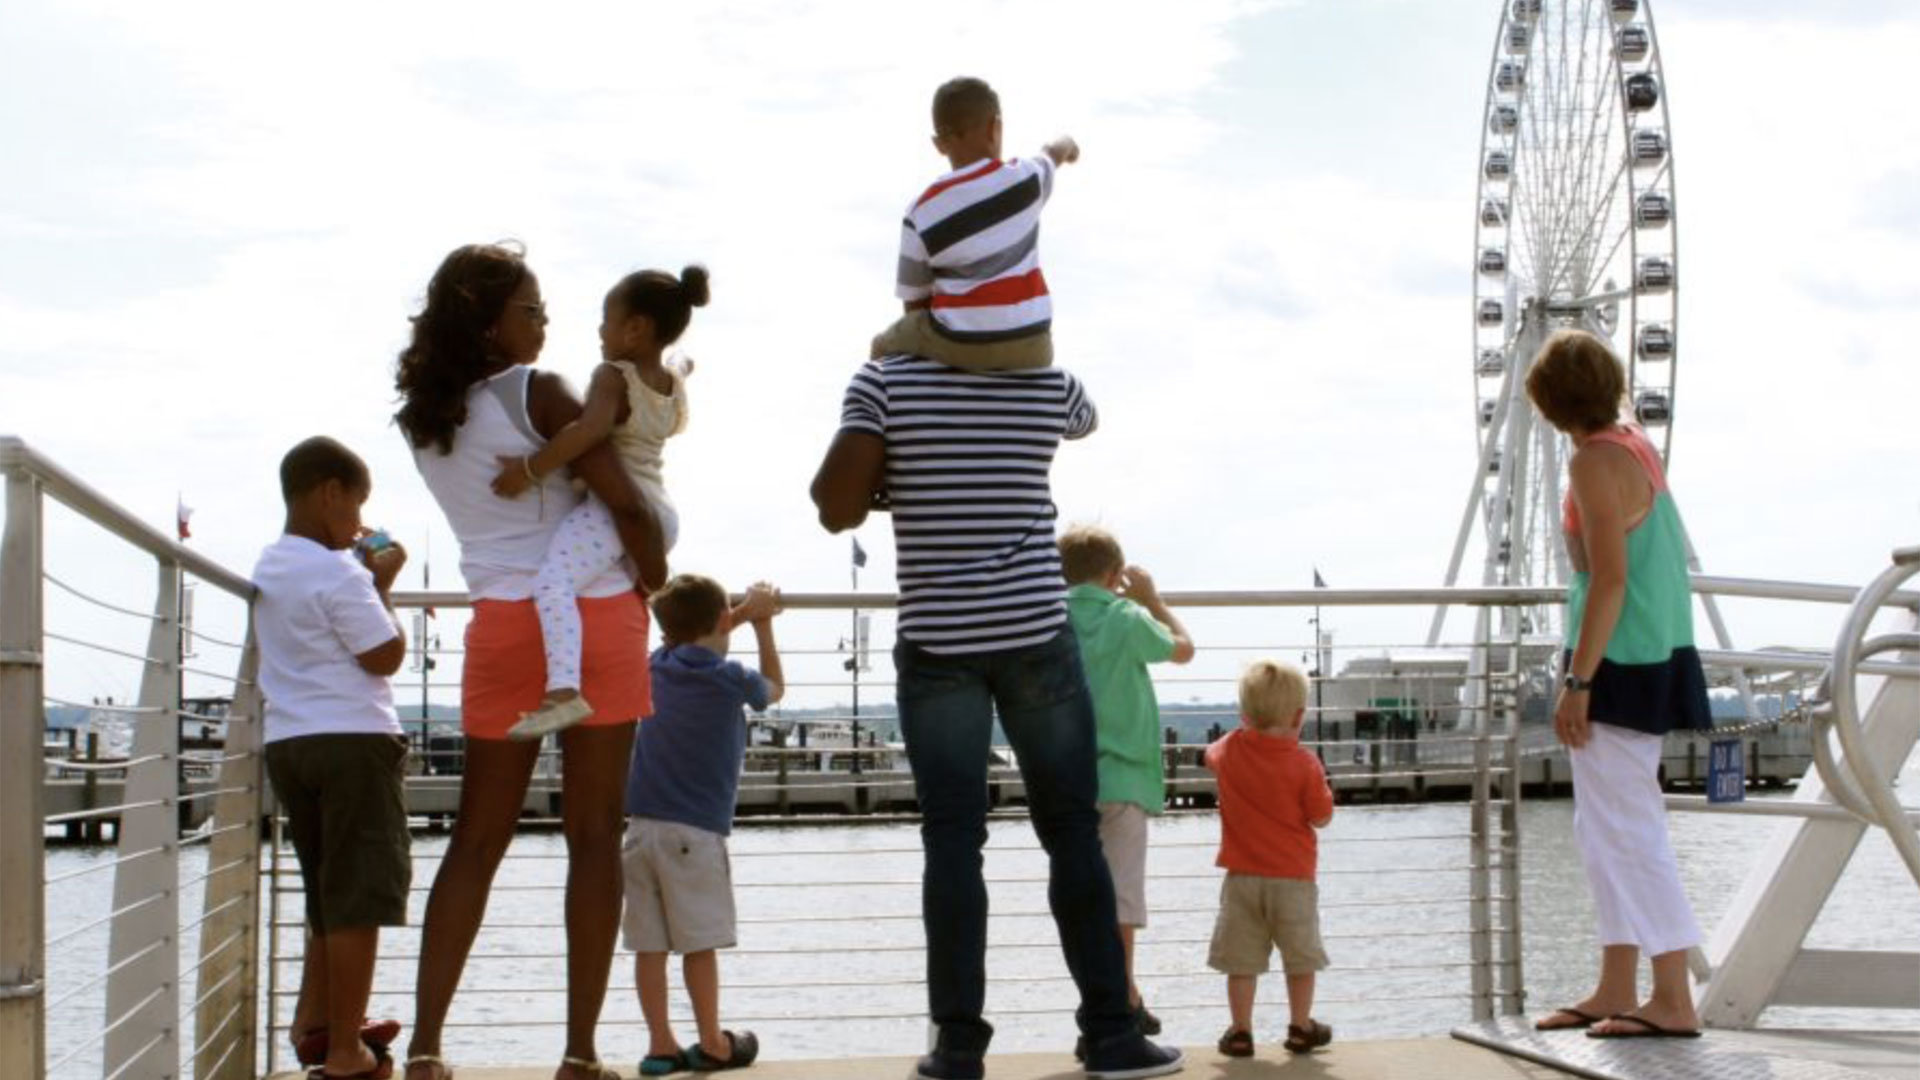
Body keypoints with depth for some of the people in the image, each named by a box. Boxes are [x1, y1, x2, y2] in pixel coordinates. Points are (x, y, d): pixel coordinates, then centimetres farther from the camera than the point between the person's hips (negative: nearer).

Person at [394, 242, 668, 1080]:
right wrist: (655, 577, 4)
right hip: (594, 612, -4)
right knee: (593, 833, 1)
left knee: (478, 838, 8)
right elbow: (627, 506, -12)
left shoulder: (423, 419, 8)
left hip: (502, 625, 5)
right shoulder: (535, 393, -9)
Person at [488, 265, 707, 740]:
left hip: (615, 505, -10)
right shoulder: (675, 382, 16)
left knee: (552, 582, -27)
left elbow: (592, 427, -28)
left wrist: (530, 469, -26)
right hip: (661, 513, 10)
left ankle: (564, 690, -47)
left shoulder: (613, 376, -8)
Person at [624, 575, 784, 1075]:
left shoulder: (659, 664, 10)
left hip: (640, 825, 5)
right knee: (699, 942, 2)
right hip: (695, 828, -5)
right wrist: (762, 624, 27)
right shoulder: (731, 678, -4)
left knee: (649, 944, 4)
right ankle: (712, 1044, 10)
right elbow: (775, 688, 19)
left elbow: (694, 641, 34)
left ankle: (660, 1044, 8)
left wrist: (746, 612, 31)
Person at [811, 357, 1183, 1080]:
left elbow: (837, 507, -10)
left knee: (952, 842, 1)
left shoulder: (885, 382, -3)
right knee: (1073, 832, 6)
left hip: (936, 645, -1)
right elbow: (1084, 418, 29)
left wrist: (888, 475, 10)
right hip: (1037, 638, 1)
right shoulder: (1049, 384, 4)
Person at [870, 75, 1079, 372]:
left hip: (959, 346, -2)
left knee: (884, 348, 27)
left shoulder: (921, 214, -7)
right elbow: (1052, 153, 23)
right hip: (1030, 348, 2)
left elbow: (914, 301, -1)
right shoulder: (1025, 179, -3)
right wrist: (1064, 144, 47)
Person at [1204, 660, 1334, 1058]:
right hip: (1293, 877, -2)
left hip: (1242, 876, 2)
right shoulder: (1304, 763, -12)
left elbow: (1211, 757, 21)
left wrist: (1249, 728, 26)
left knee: (1241, 958, 7)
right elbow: (1321, 818, -6)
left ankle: (1240, 1031, 7)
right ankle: (1300, 1028, 18)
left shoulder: (1229, 749, -3)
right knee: (1300, 955, 13)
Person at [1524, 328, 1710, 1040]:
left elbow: (1609, 579, -21)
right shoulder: (1637, 446, 12)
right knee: (1604, 827, 14)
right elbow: (1675, 553, 19)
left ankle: (1674, 1001, 1)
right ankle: (1616, 992, 20)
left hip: (1619, 661, -10)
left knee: (1625, 828, -4)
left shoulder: (1596, 461, -16)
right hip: (1657, 654, 10)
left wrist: (1577, 682, -19)